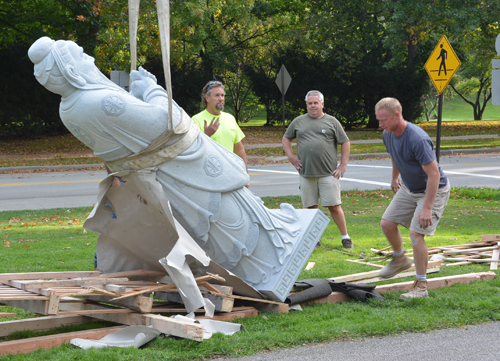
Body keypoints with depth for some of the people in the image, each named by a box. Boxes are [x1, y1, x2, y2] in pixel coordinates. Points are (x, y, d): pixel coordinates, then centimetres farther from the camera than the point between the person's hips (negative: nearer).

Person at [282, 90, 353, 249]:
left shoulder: (331, 122, 6)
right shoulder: (298, 122, 11)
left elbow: (345, 143, 8)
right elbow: (286, 139, 22)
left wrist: (343, 165, 1)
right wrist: (291, 157, 8)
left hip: (328, 174, -2)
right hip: (306, 174, 2)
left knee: (334, 206, -4)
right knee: (310, 207, 5)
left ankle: (345, 237, 5)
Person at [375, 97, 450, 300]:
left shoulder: (417, 139, -34)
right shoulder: (388, 135, -7)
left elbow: (434, 174, -32)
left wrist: (427, 208, -33)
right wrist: (395, 177, 32)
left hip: (434, 190, -8)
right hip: (409, 189, 8)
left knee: (416, 233, -17)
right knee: (387, 223, 6)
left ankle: (421, 287, -10)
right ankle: (400, 259, 34)